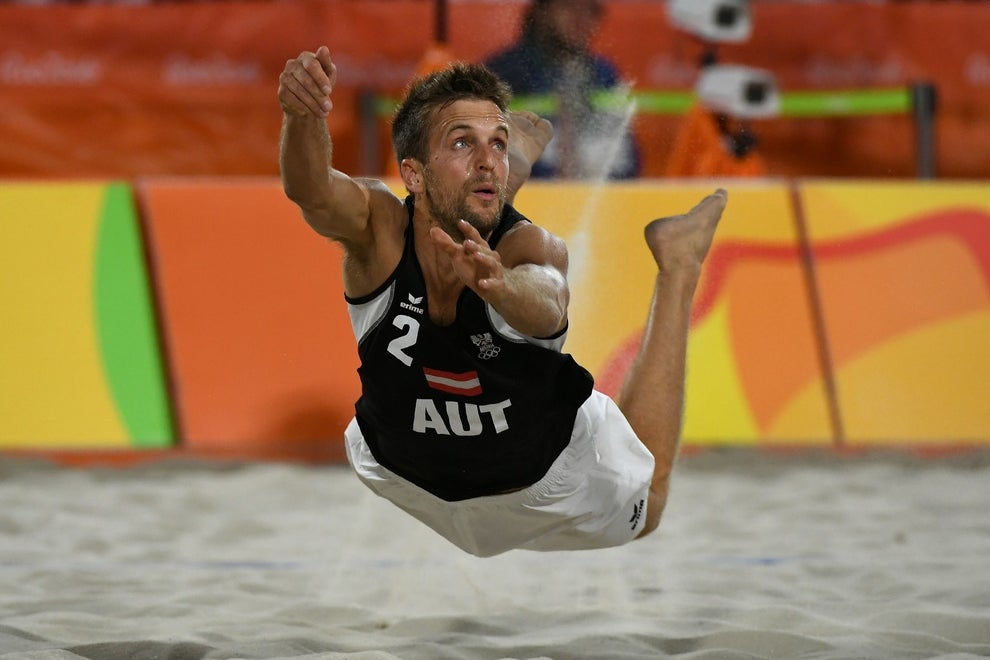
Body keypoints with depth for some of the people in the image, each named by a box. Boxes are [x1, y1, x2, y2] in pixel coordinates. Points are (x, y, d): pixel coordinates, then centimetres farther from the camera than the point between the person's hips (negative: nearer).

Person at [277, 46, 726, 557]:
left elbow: (544, 305, -61)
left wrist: (499, 284, -85)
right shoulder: (381, 226, -34)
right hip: (403, 476, 1)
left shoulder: (531, 247, -37)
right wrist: (302, 116, -78)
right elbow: (311, 190, -56)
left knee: (643, 505, 33)